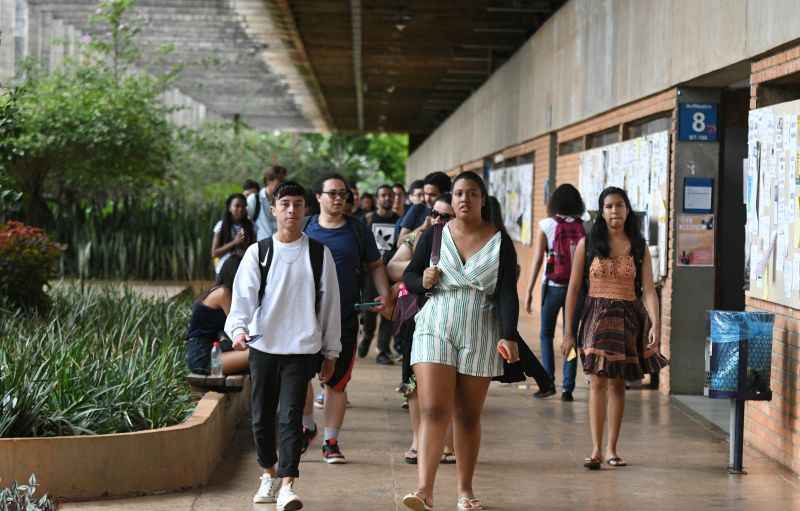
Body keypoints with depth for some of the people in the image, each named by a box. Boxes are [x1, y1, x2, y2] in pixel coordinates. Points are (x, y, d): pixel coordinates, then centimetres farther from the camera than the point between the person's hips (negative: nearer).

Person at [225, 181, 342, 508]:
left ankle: (287, 484, -10)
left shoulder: (319, 254, 4)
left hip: (302, 349, -1)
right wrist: (239, 329, -23)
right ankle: (269, 474, 28)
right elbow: (243, 296, -4)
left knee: (290, 416, -11)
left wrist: (331, 352, 9)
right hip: (263, 346, 1)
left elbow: (330, 305, 8)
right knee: (261, 417, 9)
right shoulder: (257, 253, 3)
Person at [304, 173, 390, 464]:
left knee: (337, 382, 4)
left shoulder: (357, 230, 8)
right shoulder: (305, 229, 6)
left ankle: (331, 442, 12)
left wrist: (384, 293, 0)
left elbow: (375, 265, 15)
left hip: (345, 318, 1)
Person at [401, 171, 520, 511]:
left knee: (468, 416, 8)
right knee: (433, 410, -13)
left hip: (479, 335, 0)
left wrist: (508, 336, -15)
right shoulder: (434, 235, 4)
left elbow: (507, 293, -4)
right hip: (435, 330, 0)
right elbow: (408, 276, 12)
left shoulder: (500, 242, 1)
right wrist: (423, 281, -11)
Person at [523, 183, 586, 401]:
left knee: (546, 335, 12)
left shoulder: (546, 225, -4)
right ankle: (568, 388, 4)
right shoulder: (584, 228, 0)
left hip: (553, 286, -2)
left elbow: (537, 260, -4)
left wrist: (529, 291, 0)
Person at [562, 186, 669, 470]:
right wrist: (568, 331, 1)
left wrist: (656, 324, -18)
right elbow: (574, 289, 3)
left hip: (628, 318, 2)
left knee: (617, 383, 7)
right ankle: (596, 449, -12)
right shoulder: (587, 244, 1)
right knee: (598, 381, -10)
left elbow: (649, 290, -2)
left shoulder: (639, 247, 4)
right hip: (597, 316, -2)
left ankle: (612, 448, 15)